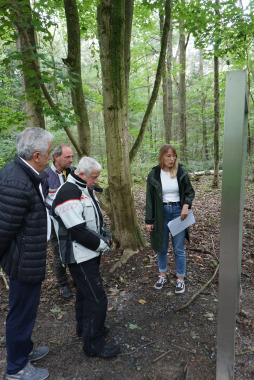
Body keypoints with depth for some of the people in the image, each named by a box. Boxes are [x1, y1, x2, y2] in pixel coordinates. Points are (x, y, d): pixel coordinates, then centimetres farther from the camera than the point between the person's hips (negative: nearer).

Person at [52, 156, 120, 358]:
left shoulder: (86, 189, 9)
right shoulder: (69, 194, -24)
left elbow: (97, 218, 17)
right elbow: (78, 230, -28)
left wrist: (106, 235, 1)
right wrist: (102, 245, -16)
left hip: (89, 253, 10)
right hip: (80, 256, -10)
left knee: (85, 292, 24)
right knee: (97, 299, -3)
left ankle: (85, 326, 44)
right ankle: (94, 344, 15)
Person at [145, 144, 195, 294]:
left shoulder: (182, 172, -5)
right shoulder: (154, 174, -5)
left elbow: (190, 192, 5)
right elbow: (150, 198, -1)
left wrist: (186, 205, -17)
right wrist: (149, 220, -1)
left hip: (178, 211, -1)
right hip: (161, 213, 1)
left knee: (179, 249, 6)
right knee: (161, 247, 14)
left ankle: (181, 279, 24)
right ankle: (163, 275, 34)